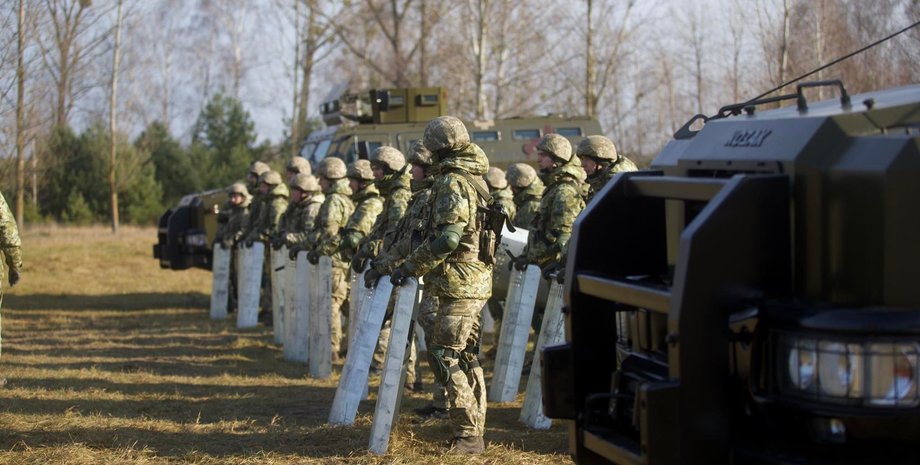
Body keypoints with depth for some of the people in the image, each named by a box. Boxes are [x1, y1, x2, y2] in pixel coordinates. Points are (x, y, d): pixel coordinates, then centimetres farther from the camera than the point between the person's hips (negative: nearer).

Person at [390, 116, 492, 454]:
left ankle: (467, 436, -13)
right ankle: (473, 431, 20)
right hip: (476, 280, 10)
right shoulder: (475, 179, 15)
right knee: (466, 356, 15)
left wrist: (410, 267, -17)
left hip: (459, 283, -10)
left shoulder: (452, 184, -15)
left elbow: (446, 238, -24)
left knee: (445, 355, -10)